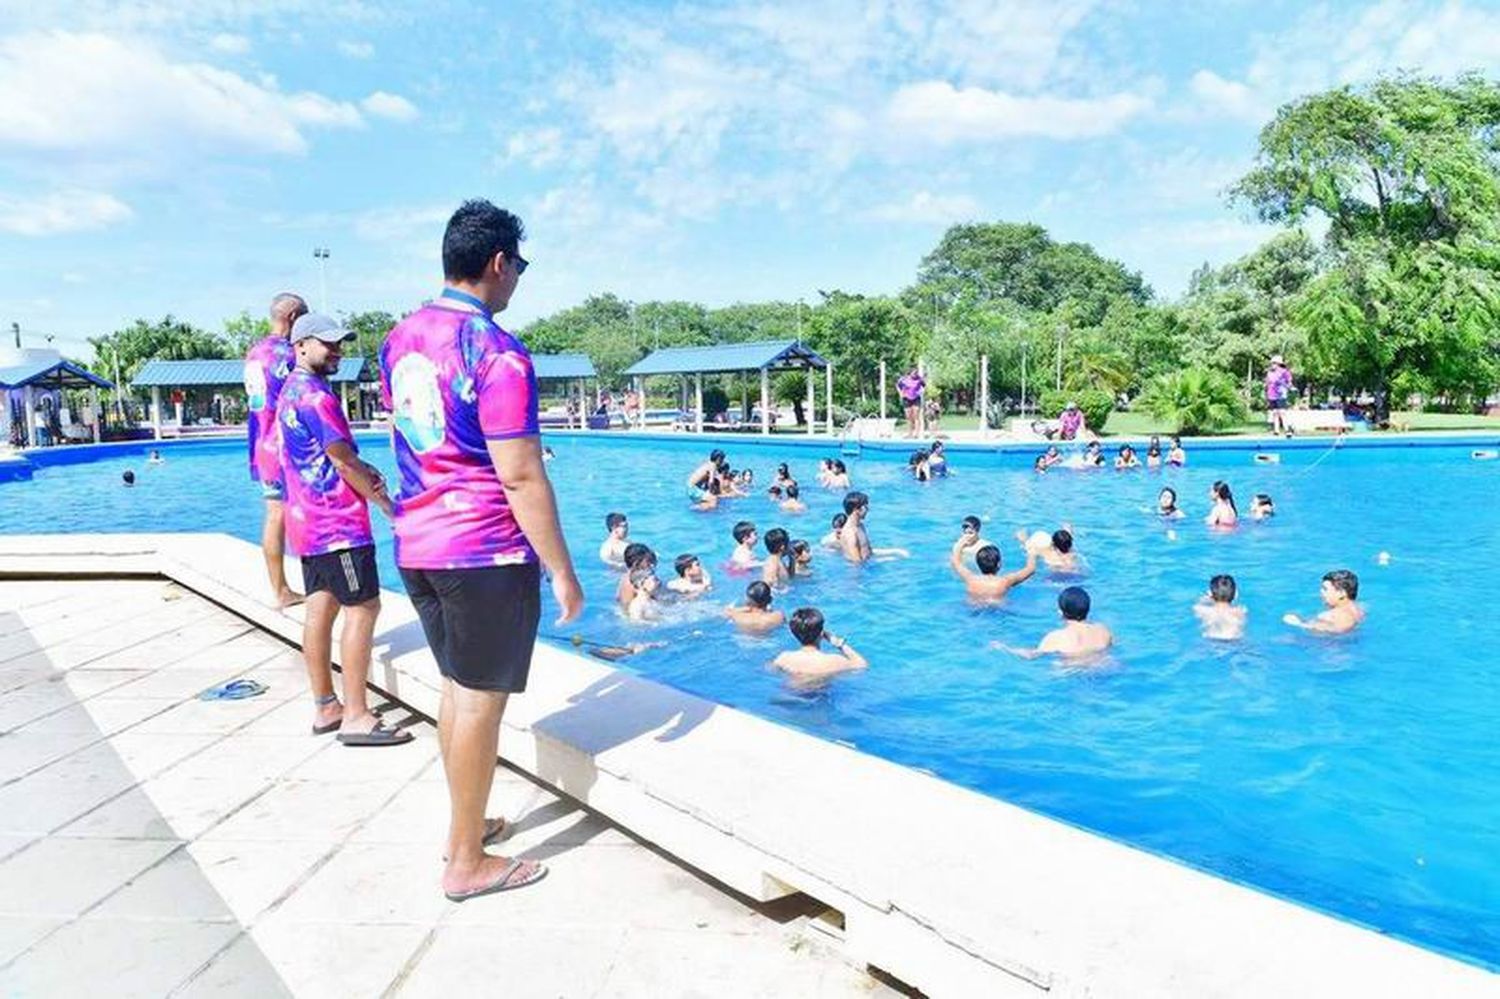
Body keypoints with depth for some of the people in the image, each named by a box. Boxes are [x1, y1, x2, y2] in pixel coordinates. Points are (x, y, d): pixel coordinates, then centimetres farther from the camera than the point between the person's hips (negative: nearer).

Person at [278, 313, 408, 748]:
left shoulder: (290, 390, 17)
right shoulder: (315, 394, -15)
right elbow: (343, 460, -17)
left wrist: (364, 470, 1)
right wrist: (387, 503, -7)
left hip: (308, 520, 10)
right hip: (336, 522, -10)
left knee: (321, 608, 12)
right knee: (362, 609, -7)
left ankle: (325, 707, 19)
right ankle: (356, 717, -5)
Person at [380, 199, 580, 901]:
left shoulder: (399, 340, 8)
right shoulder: (497, 354, -17)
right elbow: (521, 477, -20)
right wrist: (563, 572, -13)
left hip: (417, 544, 8)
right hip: (485, 552, -8)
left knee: (456, 685, 20)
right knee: (481, 699, 3)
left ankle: (465, 824, 34)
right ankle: (467, 863, 16)